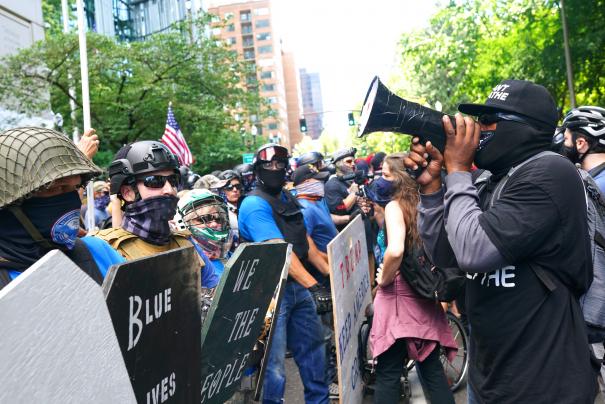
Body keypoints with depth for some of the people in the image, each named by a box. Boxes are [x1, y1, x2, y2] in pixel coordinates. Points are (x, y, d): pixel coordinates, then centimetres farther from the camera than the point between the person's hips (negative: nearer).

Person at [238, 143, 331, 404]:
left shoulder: (288, 198, 11)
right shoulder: (254, 204, -16)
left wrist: (329, 272, 11)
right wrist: (313, 287, -32)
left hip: (297, 286, 8)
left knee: (313, 348, 19)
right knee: (274, 362, -2)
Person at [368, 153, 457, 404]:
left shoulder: (394, 205, -12)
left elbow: (395, 250, -29)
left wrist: (383, 279, -13)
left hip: (399, 296, -7)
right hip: (425, 295, 7)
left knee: (388, 373, 3)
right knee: (432, 368, 16)